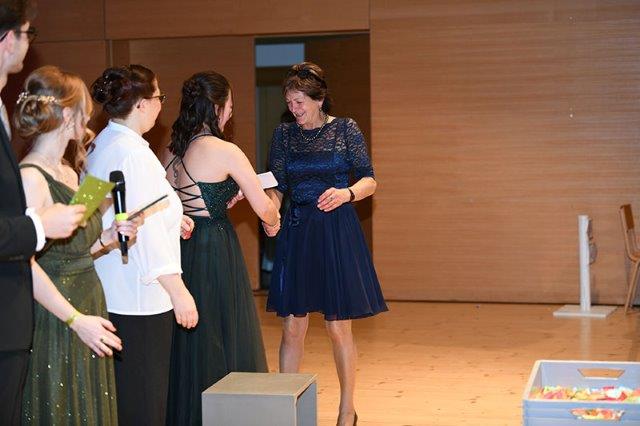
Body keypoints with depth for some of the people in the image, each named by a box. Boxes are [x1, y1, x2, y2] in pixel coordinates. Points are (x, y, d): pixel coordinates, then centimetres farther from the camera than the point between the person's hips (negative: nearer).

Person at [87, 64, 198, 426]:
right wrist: (178, 291, -19)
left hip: (112, 295, 10)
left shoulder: (101, 146, 11)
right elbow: (146, 229, -22)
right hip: (139, 297, -9)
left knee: (124, 393, 16)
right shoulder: (133, 152, -18)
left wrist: (170, 219, 20)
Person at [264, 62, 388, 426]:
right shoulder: (284, 134, 7)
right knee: (292, 327, 3)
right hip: (296, 232, 3)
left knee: (339, 326, 3)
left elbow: (370, 180, -2)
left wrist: (347, 193, -23)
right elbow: (276, 185, 6)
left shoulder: (345, 129, -1)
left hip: (338, 232, -3)